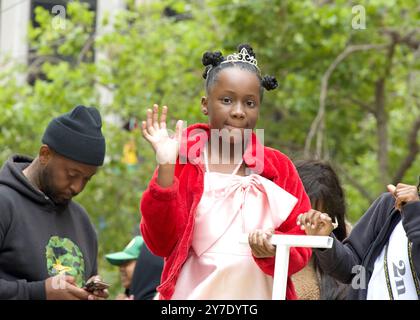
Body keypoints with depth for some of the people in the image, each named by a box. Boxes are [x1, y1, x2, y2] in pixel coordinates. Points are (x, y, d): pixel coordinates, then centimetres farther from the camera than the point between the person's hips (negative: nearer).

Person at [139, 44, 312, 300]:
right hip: (195, 292, -1)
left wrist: (275, 248, -19)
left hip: (261, 293, 2)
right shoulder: (181, 161, 0)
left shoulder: (279, 168, 6)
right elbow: (161, 242, -8)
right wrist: (165, 168, -16)